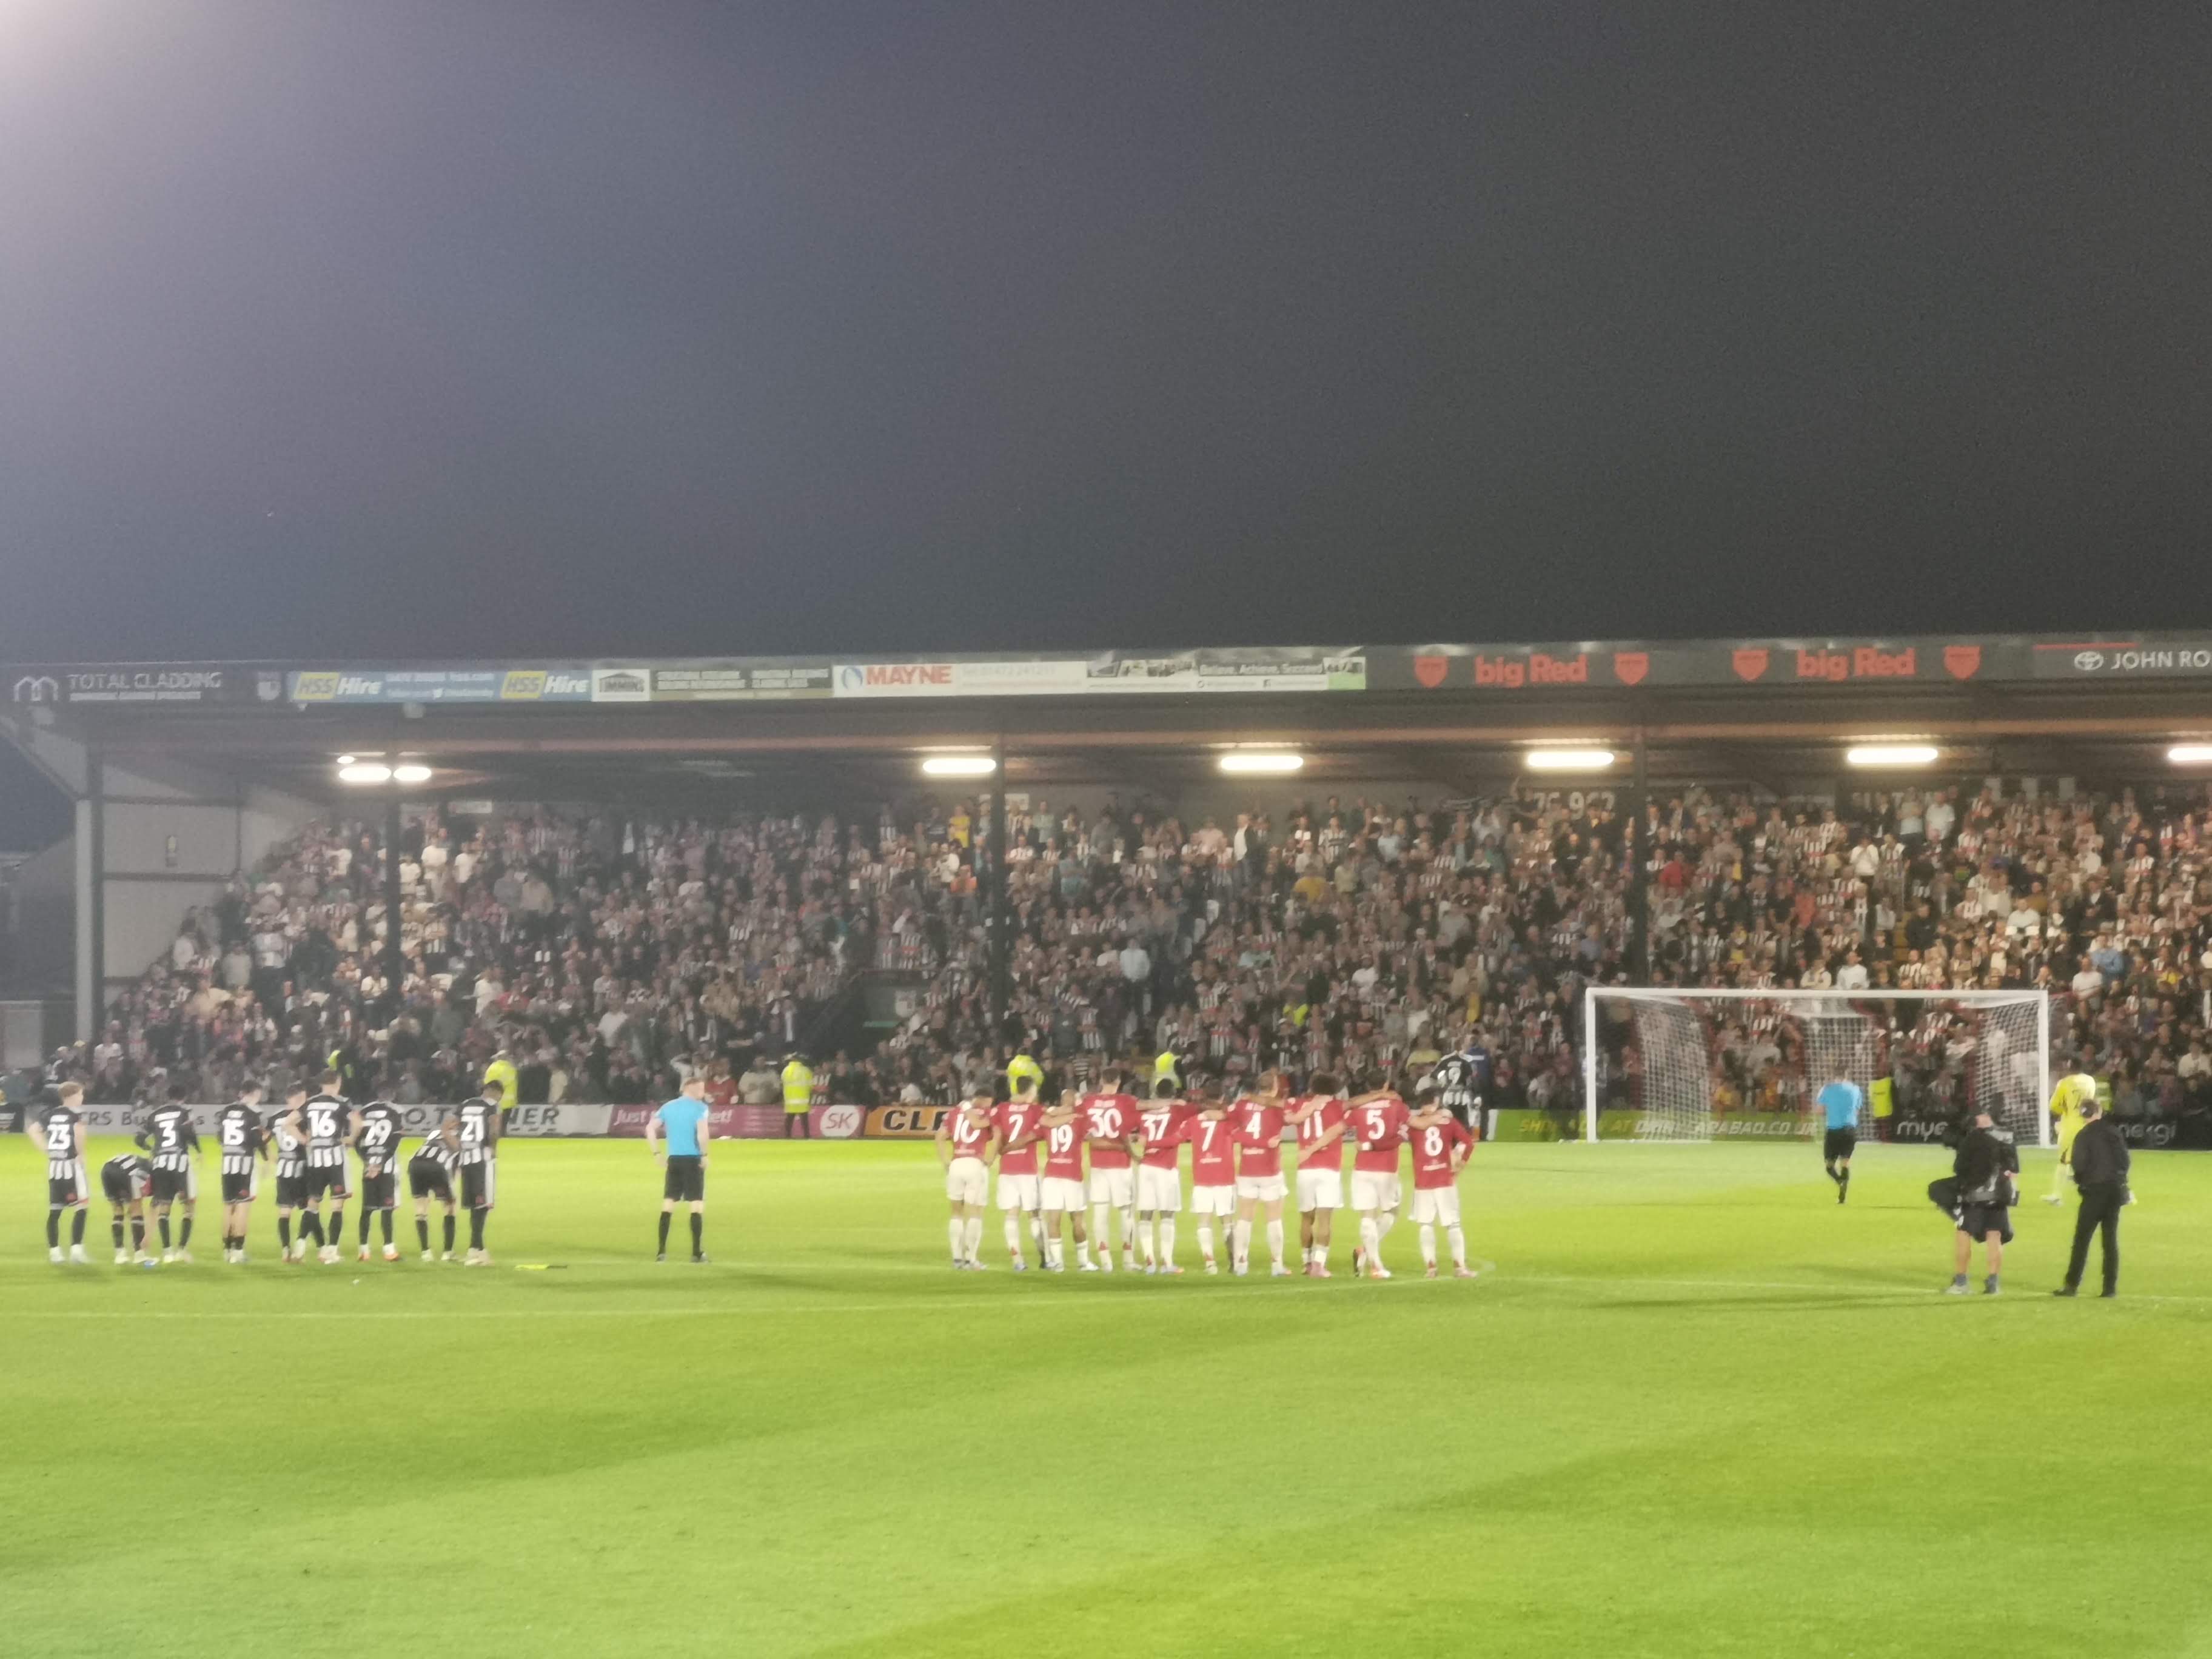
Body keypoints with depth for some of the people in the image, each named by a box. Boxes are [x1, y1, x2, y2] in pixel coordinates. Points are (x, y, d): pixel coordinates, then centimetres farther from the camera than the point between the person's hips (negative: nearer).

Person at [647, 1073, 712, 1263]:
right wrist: (704, 1155, -11)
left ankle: (661, 1251, 8)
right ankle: (697, 1254, -1)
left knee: (668, 1206, 10)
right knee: (697, 1207, 0)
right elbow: (702, 1132, -22)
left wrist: (657, 1153, 8)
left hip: (673, 1160, 5)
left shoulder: (668, 1107, 10)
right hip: (693, 1160, -5)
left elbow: (650, 1128, 5)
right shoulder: (700, 1108, -7)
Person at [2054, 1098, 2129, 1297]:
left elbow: (2080, 1165, -14)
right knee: (2111, 1239, 7)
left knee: (2082, 1238, -1)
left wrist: (2079, 1181, 6)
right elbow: (2125, 1160, 7)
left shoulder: (2083, 1136, -9)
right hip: (2115, 1189, 5)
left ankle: (2072, 1285, -4)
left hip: (2094, 1191, -5)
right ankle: (2111, 1286, 4)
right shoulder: (2113, 1133, 5)